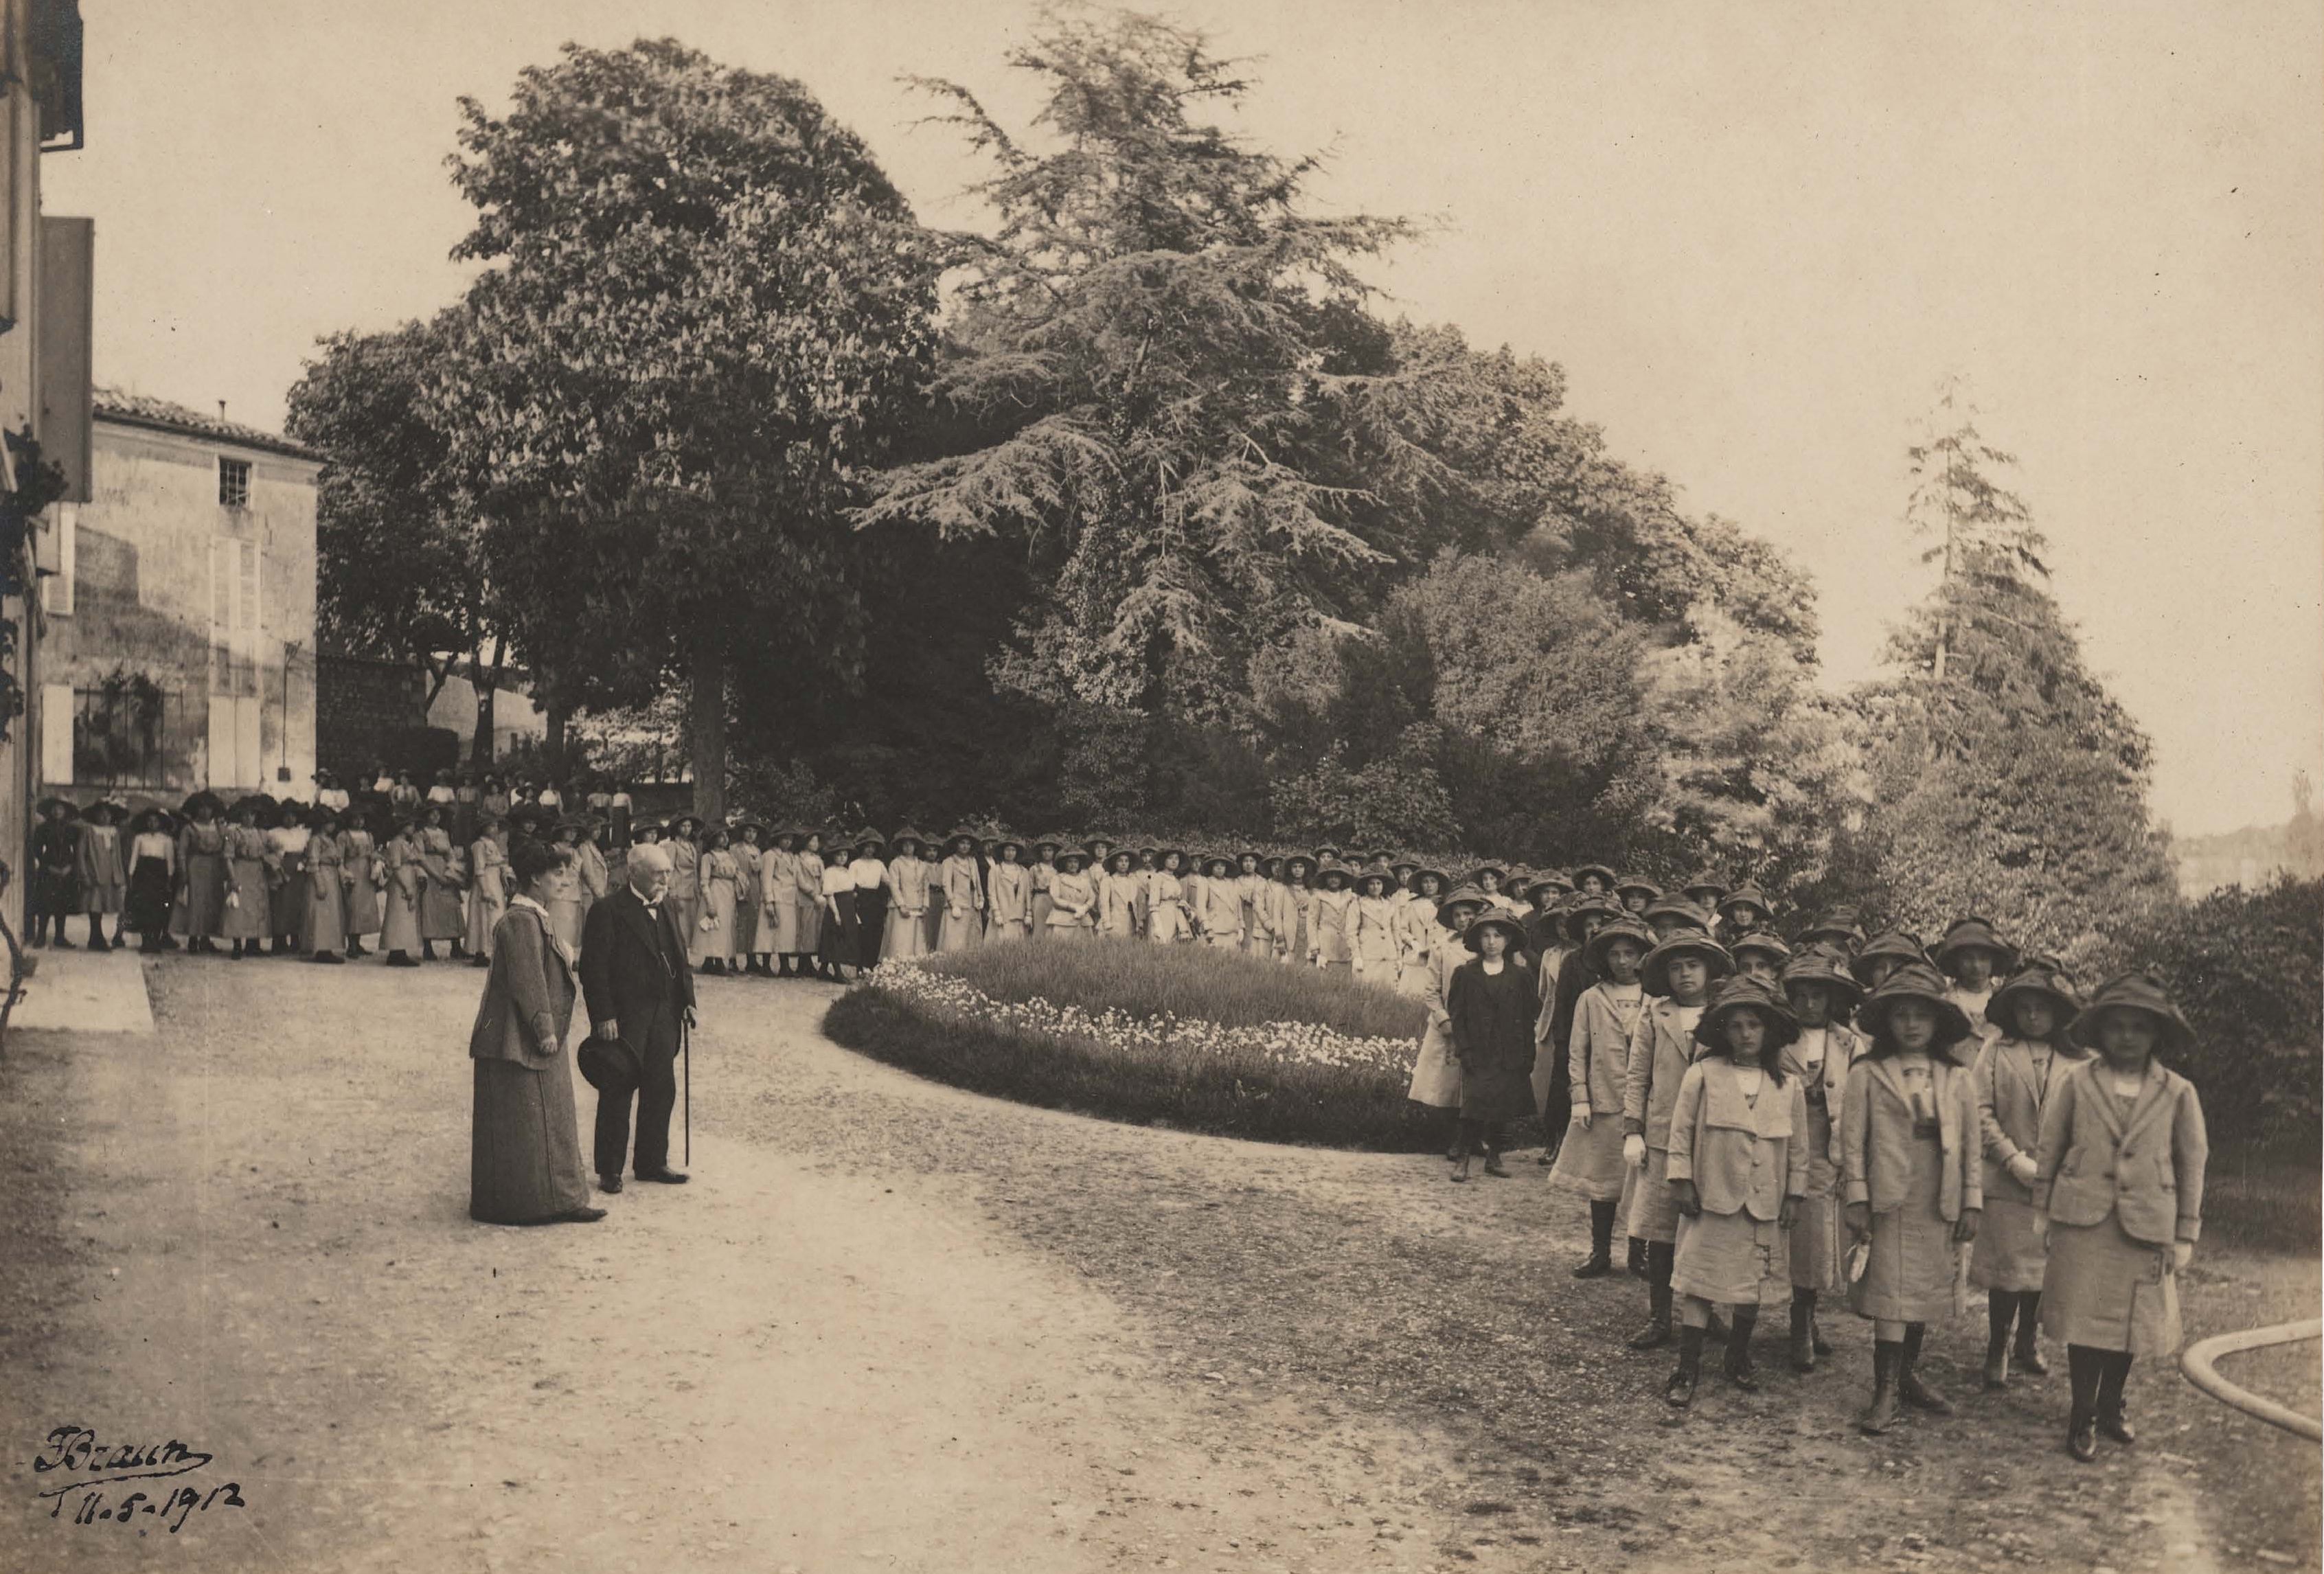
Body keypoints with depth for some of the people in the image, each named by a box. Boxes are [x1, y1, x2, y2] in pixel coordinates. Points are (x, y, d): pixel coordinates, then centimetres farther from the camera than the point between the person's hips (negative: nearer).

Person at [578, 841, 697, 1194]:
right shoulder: (608, 911, -11)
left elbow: (680, 958, 19)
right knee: (618, 1094, 1)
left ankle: (652, 1162, 23)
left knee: (662, 1090, 11)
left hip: (663, 1016, 7)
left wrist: (687, 1000, 9)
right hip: (623, 1019, -7)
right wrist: (604, 1016, -18)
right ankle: (609, 1169, 10)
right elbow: (594, 968, -14)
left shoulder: (667, 909, 13)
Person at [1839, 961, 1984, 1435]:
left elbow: (1971, 1145, 10)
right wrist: (1856, 1198, -7)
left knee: (1925, 1293, 12)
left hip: (1939, 1206, 4)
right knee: (1892, 1294, -5)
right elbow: (1852, 1141, -2)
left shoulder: (1959, 1080, 8)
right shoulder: (1867, 1075, -1)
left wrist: (1972, 1202, 6)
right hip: (1888, 1201, -4)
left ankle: (1908, 1376, 27)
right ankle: (1885, 1394, -1)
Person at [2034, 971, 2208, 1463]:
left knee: (2132, 1321, 11)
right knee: (2084, 1317, 1)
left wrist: (2185, 1235, 4)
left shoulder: (2178, 1092, 0)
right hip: (2083, 1220, -1)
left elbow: (2192, 1165, 5)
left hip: (2146, 1227, 1)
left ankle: (2111, 1406, 31)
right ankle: (2083, 1417, 14)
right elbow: (2050, 1149, 6)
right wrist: (2044, 1212, 5)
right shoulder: (2077, 1082, -1)